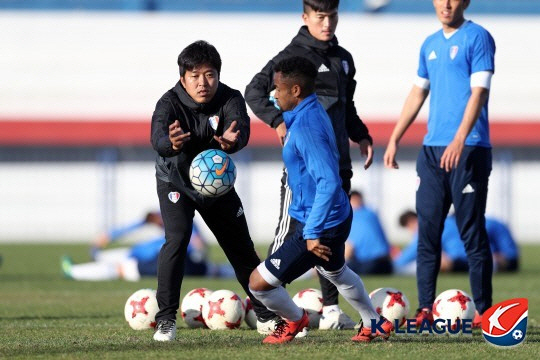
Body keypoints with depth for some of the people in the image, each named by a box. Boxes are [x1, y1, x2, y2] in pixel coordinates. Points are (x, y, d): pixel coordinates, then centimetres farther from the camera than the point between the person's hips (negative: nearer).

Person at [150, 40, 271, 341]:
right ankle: (166, 319, -18)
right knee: (177, 239, -24)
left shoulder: (230, 99, -21)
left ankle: (267, 314, 25)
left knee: (241, 246, 8)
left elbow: (241, 128, -40)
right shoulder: (170, 104, -26)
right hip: (176, 181, -3)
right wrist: (172, 143, -69)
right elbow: (158, 137, -45)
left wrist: (231, 141, -64)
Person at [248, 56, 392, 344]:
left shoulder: (306, 126, -26)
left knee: (259, 282, -5)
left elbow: (329, 182, -32)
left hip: (321, 224, -11)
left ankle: (293, 320, 22)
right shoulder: (314, 112, 2)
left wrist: (313, 233, -30)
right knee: (335, 272, 37)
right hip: (337, 217, 11)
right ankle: (375, 325, 52)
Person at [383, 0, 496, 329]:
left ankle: (484, 311, 1)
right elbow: (417, 95, 24)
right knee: (428, 230, 4)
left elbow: (478, 93, -14)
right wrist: (394, 139, 19)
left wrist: (460, 140, -24)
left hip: (468, 150, -7)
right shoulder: (431, 45, 16)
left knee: (472, 233, -4)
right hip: (432, 151, 7)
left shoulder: (478, 38, -6)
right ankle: (425, 309, 8)